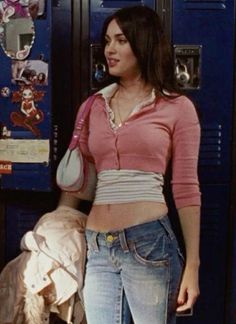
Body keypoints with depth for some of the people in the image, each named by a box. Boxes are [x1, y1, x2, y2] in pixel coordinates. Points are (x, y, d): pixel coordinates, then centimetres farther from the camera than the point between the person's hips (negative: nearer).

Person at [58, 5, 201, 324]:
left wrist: (192, 266, -4)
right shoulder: (93, 107, 12)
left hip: (150, 242, -4)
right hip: (97, 247, 4)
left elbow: (186, 190, -2)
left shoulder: (177, 107, 0)